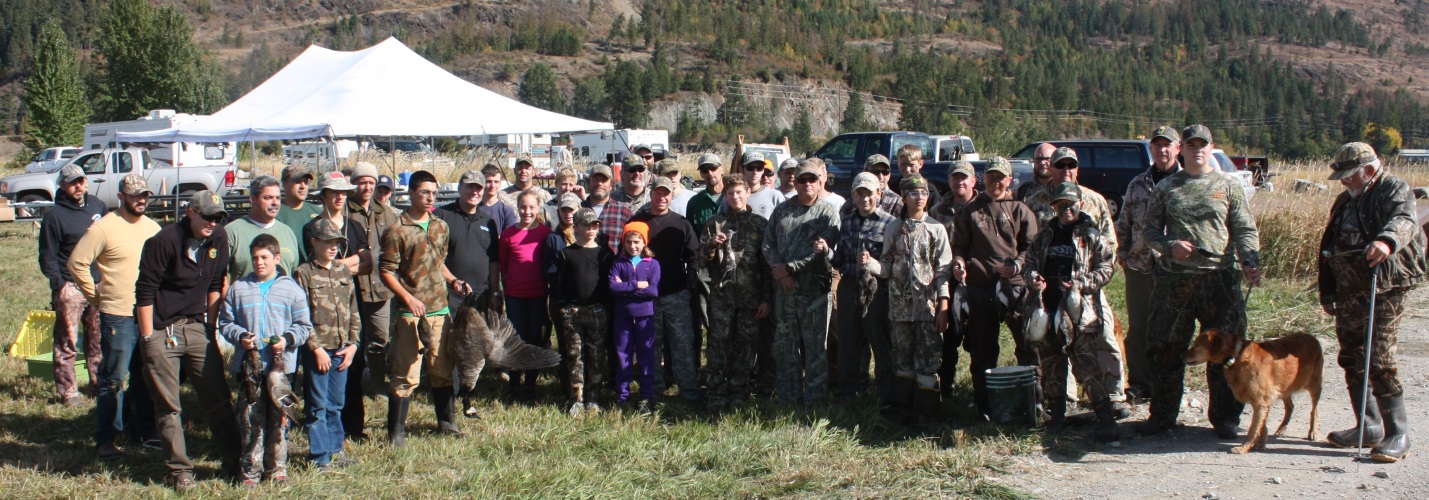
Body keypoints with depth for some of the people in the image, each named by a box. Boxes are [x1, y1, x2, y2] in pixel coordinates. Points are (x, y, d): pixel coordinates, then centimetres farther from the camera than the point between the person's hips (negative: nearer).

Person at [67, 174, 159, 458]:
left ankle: (143, 431, 23)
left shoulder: (153, 228, 10)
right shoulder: (104, 228, -9)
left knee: (145, 378, 13)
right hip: (118, 316, -6)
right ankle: (106, 439, 8)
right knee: (113, 380, 0)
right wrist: (96, 297, -4)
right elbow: (77, 263, -8)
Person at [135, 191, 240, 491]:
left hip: (196, 328, 5)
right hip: (161, 330, -5)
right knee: (168, 408, 2)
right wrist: (148, 339, -12)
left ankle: (233, 463, 14)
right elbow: (145, 292, -12)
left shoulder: (219, 240, 1)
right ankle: (180, 471, 11)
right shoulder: (164, 241, -15)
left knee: (218, 398, 4)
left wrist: (210, 325, 10)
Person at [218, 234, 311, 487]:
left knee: (279, 421, 5)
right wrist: (240, 336, -8)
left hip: (281, 366, -1)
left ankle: (277, 469, 16)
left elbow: (304, 326, 6)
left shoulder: (292, 289, 5)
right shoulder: (238, 289, 9)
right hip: (248, 366, 1)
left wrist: (288, 339, -12)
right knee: (250, 421, 2)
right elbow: (225, 322, 11)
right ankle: (251, 470, 11)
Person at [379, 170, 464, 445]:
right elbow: (387, 271, -9)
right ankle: (396, 431, 6)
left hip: (439, 309, 6)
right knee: (406, 374, -4)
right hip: (409, 312, -6)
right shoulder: (397, 231, -8)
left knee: (443, 369, 13)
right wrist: (408, 298, -18)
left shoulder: (441, 227, 11)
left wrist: (454, 280, 7)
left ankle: (446, 423, 26)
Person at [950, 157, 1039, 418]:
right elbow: (959, 245, 13)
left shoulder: (1020, 211, 10)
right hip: (979, 285, 1)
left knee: (1028, 342, -5)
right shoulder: (970, 211, 13)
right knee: (982, 350, 6)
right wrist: (958, 262, -8)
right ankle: (984, 405, 15)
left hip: (1014, 284, -1)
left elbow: (1032, 246, 6)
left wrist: (1018, 264, -12)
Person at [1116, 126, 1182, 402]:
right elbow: (1124, 222, 18)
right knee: (1138, 329, 7)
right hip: (1139, 267, 4)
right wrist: (1122, 253, 9)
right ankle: (1140, 384, 17)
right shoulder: (1137, 184, 13)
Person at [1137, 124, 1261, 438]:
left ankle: (1225, 417, 12)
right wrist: (1170, 245, -7)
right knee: (1166, 349, 5)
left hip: (1220, 278, -1)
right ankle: (1162, 414, 17)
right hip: (1174, 279, 1)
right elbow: (1150, 230, 13)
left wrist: (1250, 262, -12)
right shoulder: (1166, 188, 12)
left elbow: (1245, 230, 4)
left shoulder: (1228, 186, 9)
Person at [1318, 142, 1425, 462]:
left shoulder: (1395, 190, -5)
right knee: (1352, 360, 11)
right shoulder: (1346, 201, 19)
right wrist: (1327, 292, 22)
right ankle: (1370, 428, 22)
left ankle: (1398, 435, -6)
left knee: (1379, 360, -12)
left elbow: (1404, 220, -28)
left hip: (1384, 291, -8)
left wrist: (1387, 241, -50)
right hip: (1349, 292, 8)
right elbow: (1329, 248, 24)